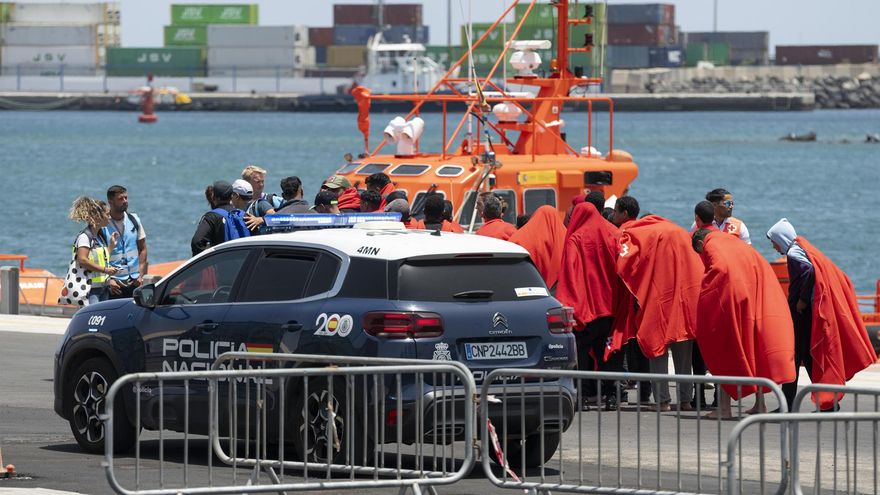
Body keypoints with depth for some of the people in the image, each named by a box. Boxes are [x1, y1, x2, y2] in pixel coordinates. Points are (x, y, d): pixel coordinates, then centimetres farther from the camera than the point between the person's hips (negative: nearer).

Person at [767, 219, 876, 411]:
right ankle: (829, 402, 12)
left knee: (793, 356, -5)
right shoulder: (805, 249, 15)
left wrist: (802, 300, -21)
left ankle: (787, 404, -5)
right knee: (809, 357, 12)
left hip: (801, 313, -9)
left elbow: (808, 270, -30)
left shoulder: (793, 253, -11)